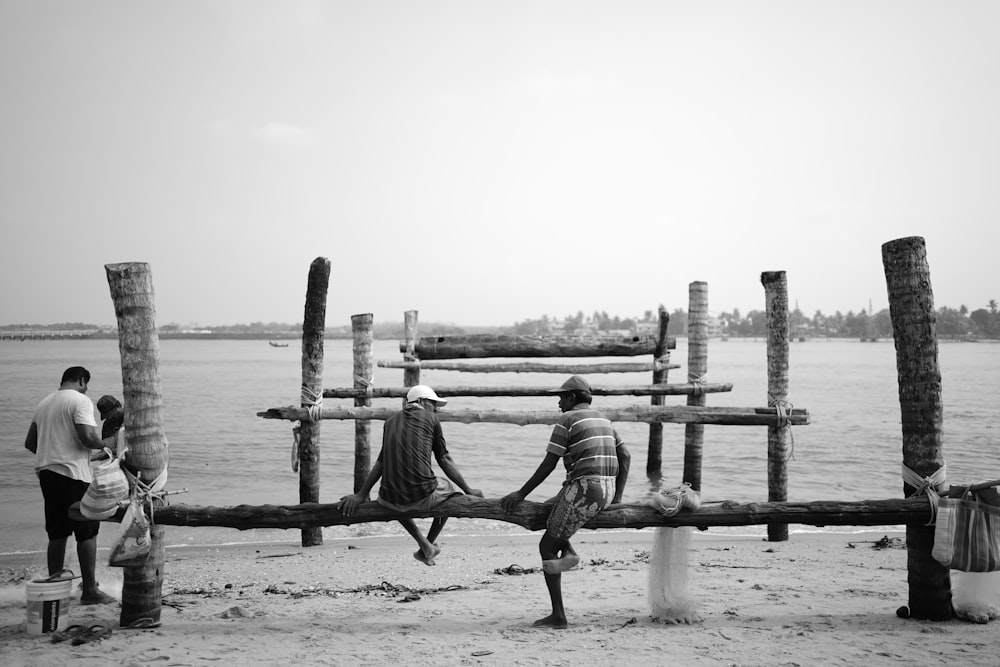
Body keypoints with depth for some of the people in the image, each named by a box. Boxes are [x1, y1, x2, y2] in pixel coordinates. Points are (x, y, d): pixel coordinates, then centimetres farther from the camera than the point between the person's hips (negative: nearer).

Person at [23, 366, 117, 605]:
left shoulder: (44, 403, 16)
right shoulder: (80, 400, -8)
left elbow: (30, 443, 19)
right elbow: (87, 436, -21)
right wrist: (105, 445, -2)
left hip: (46, 472, 7)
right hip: (73, 473, -7)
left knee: (57, 534, 13)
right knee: (87, 533, 0)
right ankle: (90, 590, 1)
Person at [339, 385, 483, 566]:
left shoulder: (391, 421, 16)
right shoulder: (430, 418, 7)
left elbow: (381, 462, 15)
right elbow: (444, 460, 7)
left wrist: (361, 495, 21)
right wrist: (468, 490, 15)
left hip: (391, 499, 4)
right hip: (423, 496, -3)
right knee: (448, 489, 29)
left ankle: (424, 544, 26)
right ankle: (426, 548, 31)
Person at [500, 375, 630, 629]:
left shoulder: (566, 419, -4)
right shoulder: (603, 420, 20)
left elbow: (548, 465, -7)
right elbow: (625, 456, 14)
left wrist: (521, 493, 0)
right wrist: (617, 497, 13)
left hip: (583, 487, -8)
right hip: (607, 489, 8)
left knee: (547, 547, 3)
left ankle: (558, 616, -1)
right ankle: (567, 550, 5)